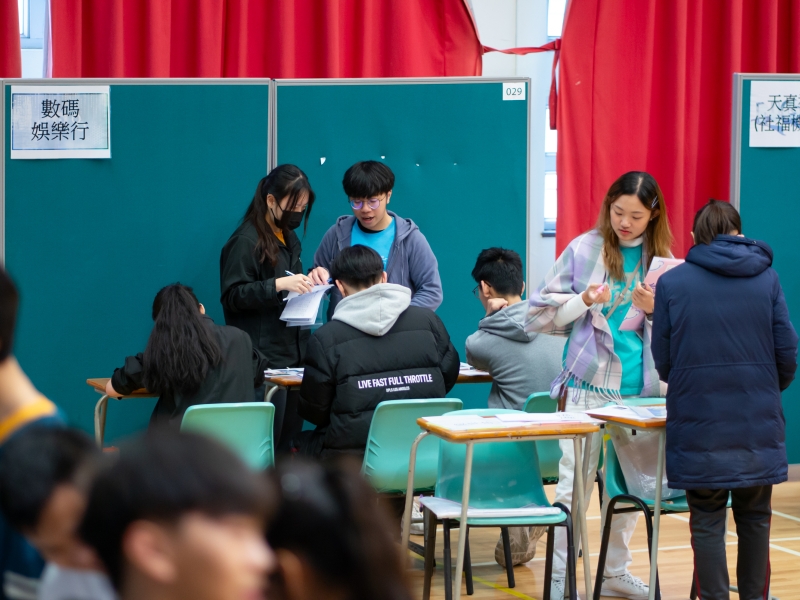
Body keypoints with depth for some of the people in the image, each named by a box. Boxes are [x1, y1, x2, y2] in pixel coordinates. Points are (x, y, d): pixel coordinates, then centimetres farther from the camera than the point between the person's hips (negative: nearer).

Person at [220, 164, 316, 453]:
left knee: (290, 436, 8)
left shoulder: (288, 238, 15)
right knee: (266, 438, -8)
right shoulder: (246, 241, -10)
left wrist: (306, 282, 6)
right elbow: (232, 296, -15)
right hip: (264, 356, -8)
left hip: (292, 351, 8)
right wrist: (278, 285, -26)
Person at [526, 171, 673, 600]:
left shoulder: (663, 260, 6)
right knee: (574, 482, -1)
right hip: (589, 384, -3)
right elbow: (539, 314, 0)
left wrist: (654, 310, -11)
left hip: (641, 388, 3)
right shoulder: (584, 249, -1)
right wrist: (584, 300, -15)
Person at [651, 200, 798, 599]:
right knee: (754, 518, 13)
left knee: (707, 521, 5)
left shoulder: (671, 282, 0)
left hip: (698, 422, -1)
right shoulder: (766, 277, 2)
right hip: (757, 423, 1)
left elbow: (662, 361, 1)